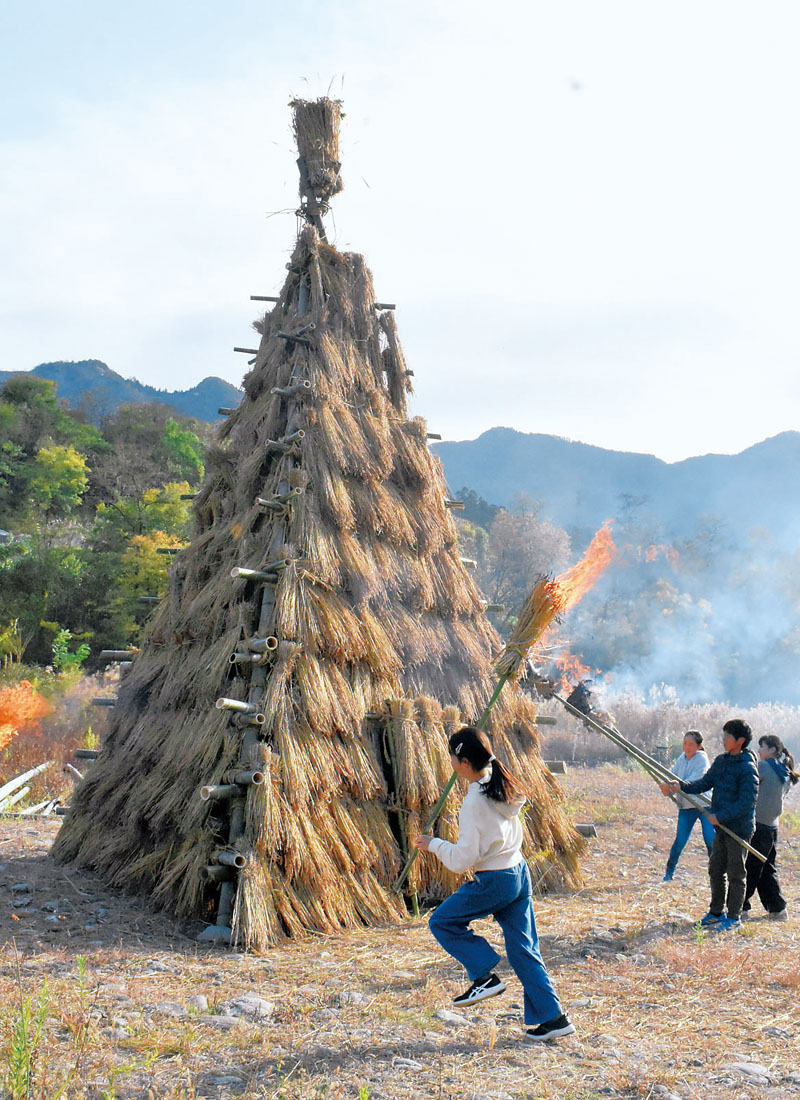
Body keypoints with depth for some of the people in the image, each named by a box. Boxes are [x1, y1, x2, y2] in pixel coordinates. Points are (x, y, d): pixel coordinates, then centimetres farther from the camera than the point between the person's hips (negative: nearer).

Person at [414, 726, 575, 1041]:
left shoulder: (475, 803, -22)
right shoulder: (503, 788, 3)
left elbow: (463, 858, -21)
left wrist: (434, 844, -6)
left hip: (493, 882, -8)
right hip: (519, 873, 8)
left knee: (442, 922, 10)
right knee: (523, 947, 13)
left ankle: (485, 976, 6)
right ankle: (552, 1016, 14)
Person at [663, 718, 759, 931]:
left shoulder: (748, 768, -18)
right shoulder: (721, 761, 8)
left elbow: (747, 802, -21)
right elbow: (705, 782, 8)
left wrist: (721, 816, -22)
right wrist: (681, 786, -7)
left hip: (739, 828, -8)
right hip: (722, 826, 8)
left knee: (735, 873, 2)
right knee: (716, 869, 14)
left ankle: (734, 917, 12)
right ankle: (716, 912, 27)